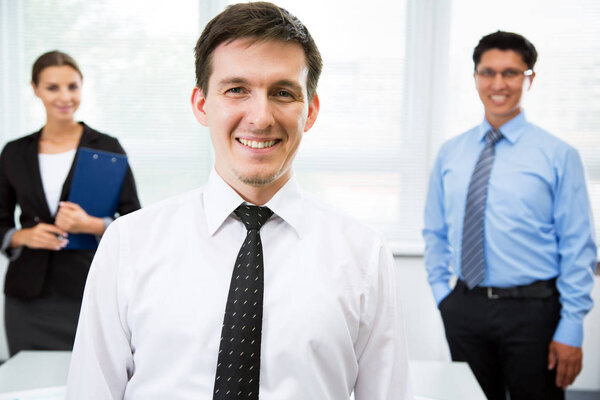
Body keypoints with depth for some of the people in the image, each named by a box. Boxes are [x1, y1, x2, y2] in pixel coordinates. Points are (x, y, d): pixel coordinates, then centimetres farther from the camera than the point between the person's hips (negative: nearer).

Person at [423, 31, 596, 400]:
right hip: (463, 309, 3)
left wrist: (571, 329, -10)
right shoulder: (450, 154, 6)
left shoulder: (558, 155, -4)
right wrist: (442, 298, 3)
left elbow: (578, 248, -6)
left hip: (532, 311, -3)